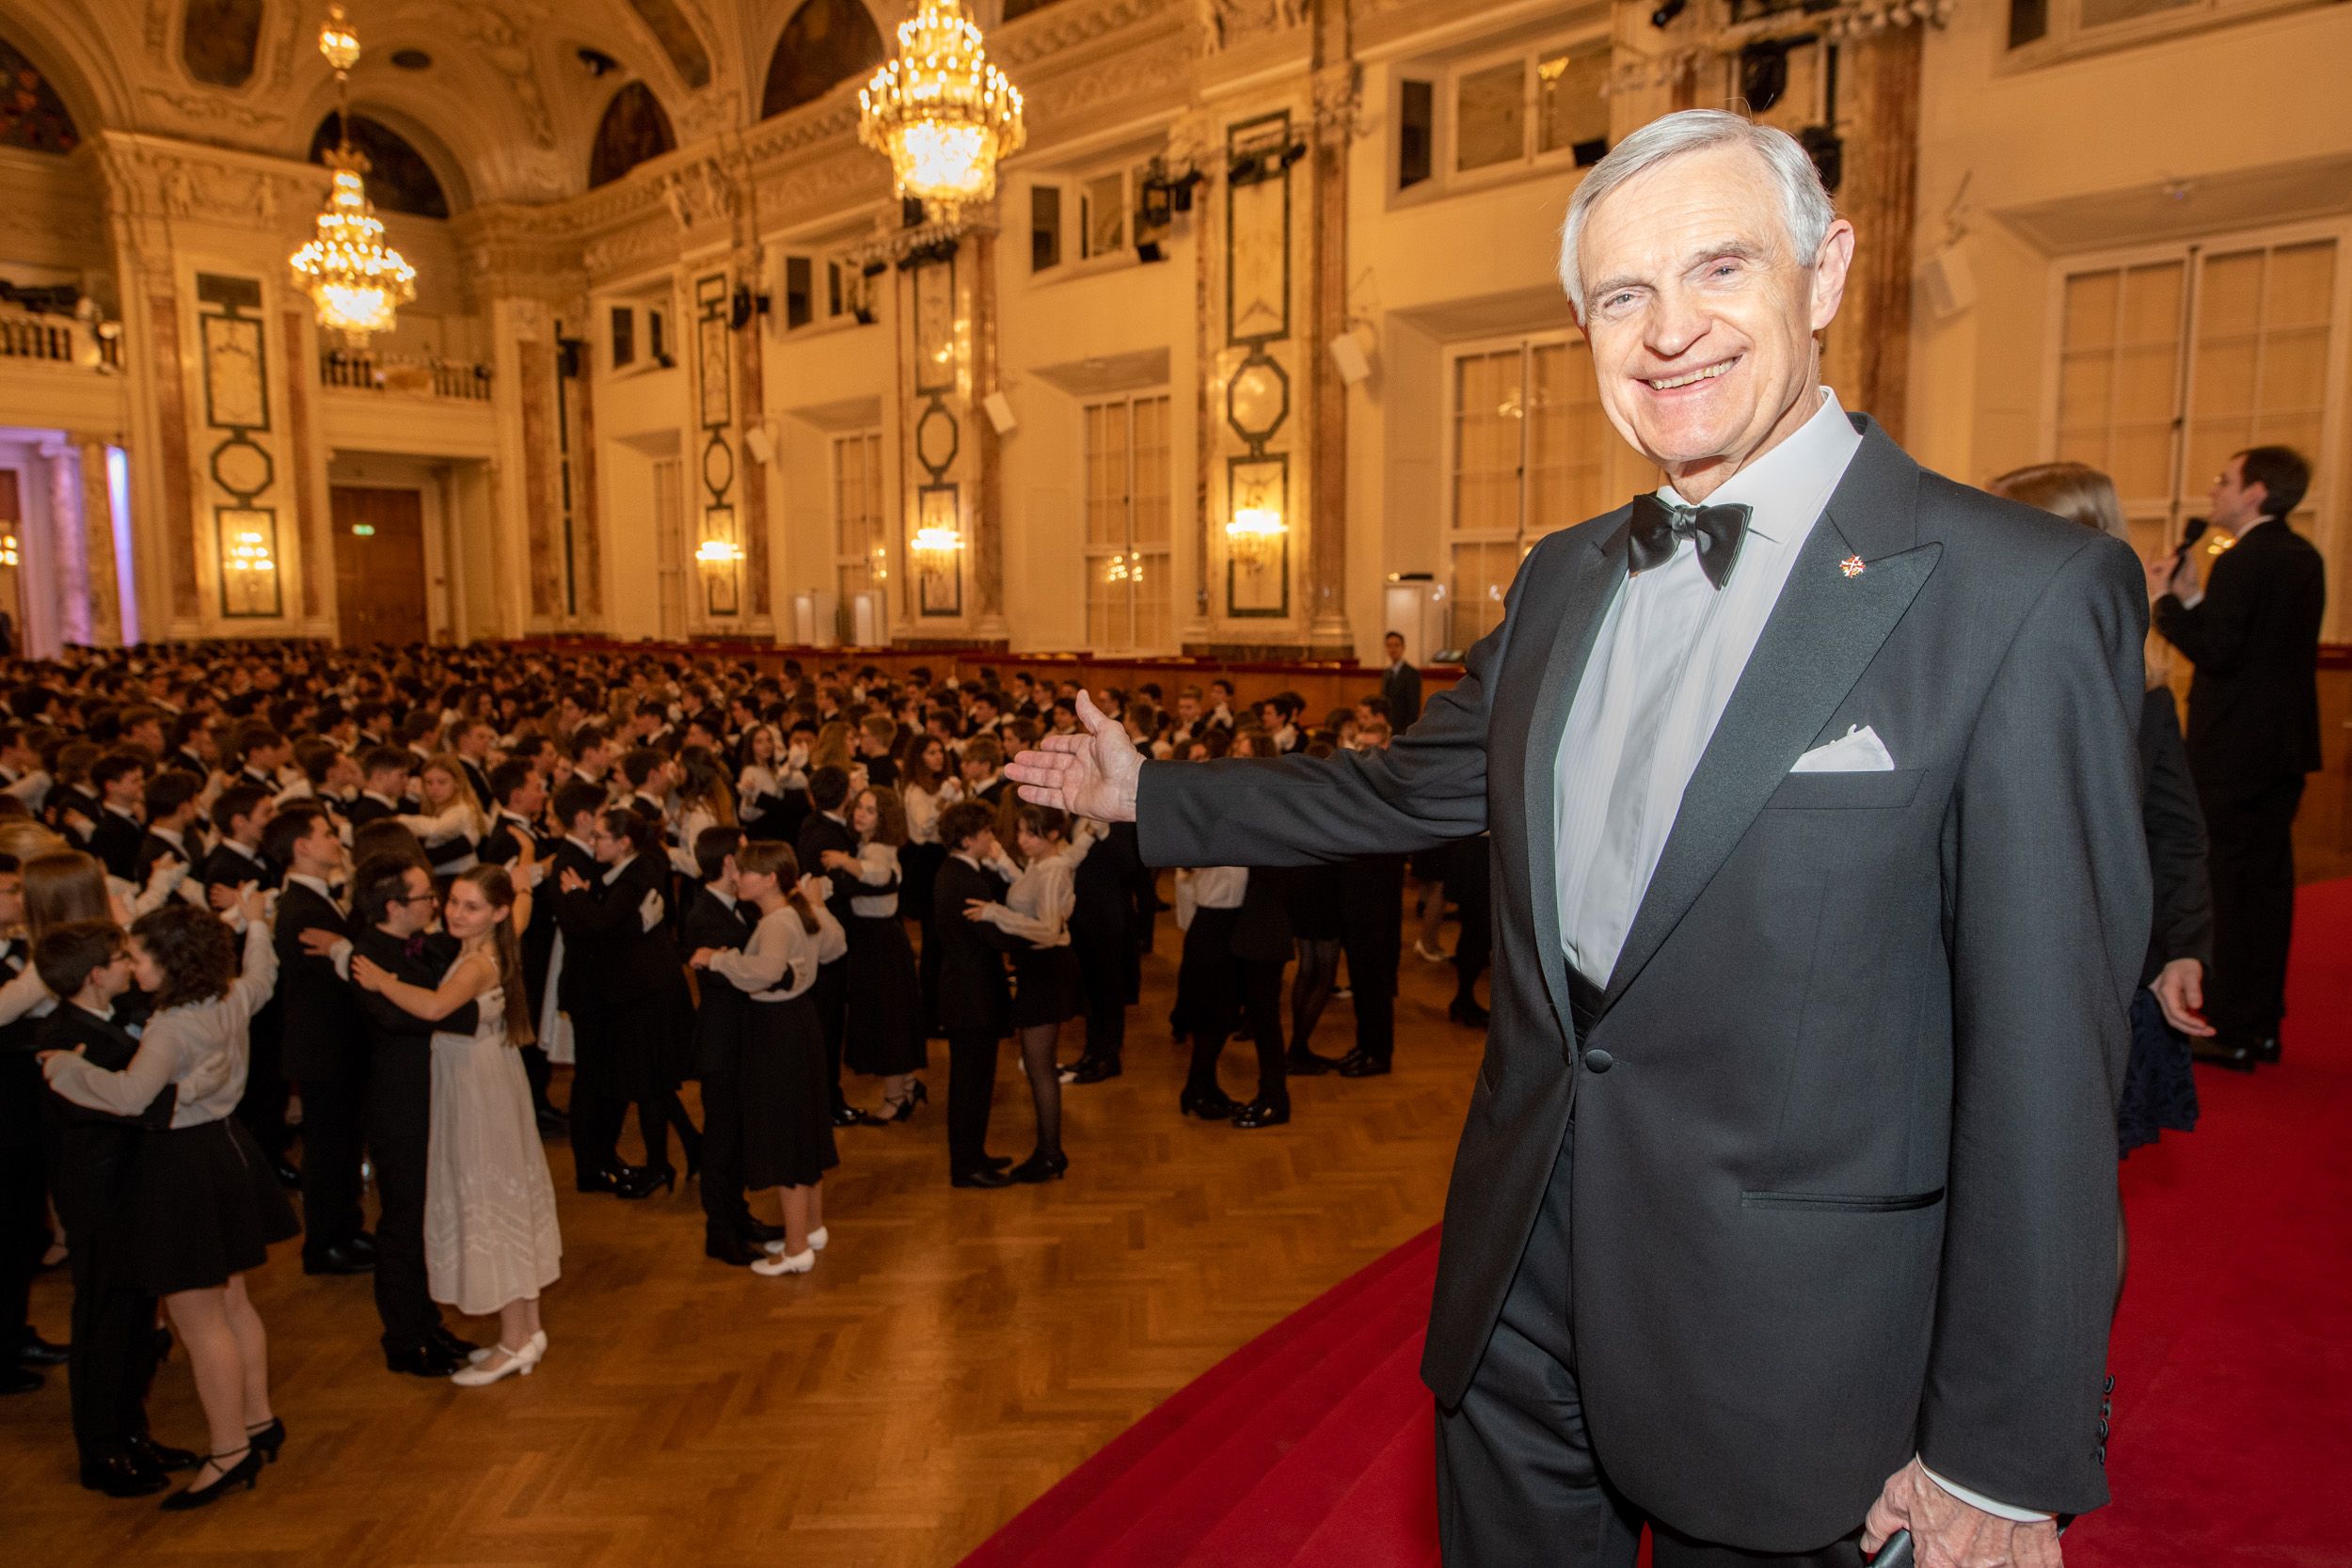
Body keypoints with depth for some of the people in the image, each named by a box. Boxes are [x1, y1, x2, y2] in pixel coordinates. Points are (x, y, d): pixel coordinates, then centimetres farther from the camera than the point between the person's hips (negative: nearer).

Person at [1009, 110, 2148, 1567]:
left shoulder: (2022, 594, -15)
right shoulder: (1566, 579, 4)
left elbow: (2046, 1070, -15)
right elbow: (1410, 788, 16)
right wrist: (1151, 794, 19)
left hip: (1787, 1336, -5)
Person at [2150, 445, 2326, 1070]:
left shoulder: (2242, 563, -16)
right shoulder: (2304, 558, 12)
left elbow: (2217, 654, -20)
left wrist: (2166, 602, -11)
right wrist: (2191, 598, 9)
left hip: (2233, 750, -9)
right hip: (2286, 744, 9)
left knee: (2224, 886, -2)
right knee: (2269, 881, 13)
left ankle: (2229, 1031, 3)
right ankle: (2262, 1024, 22)